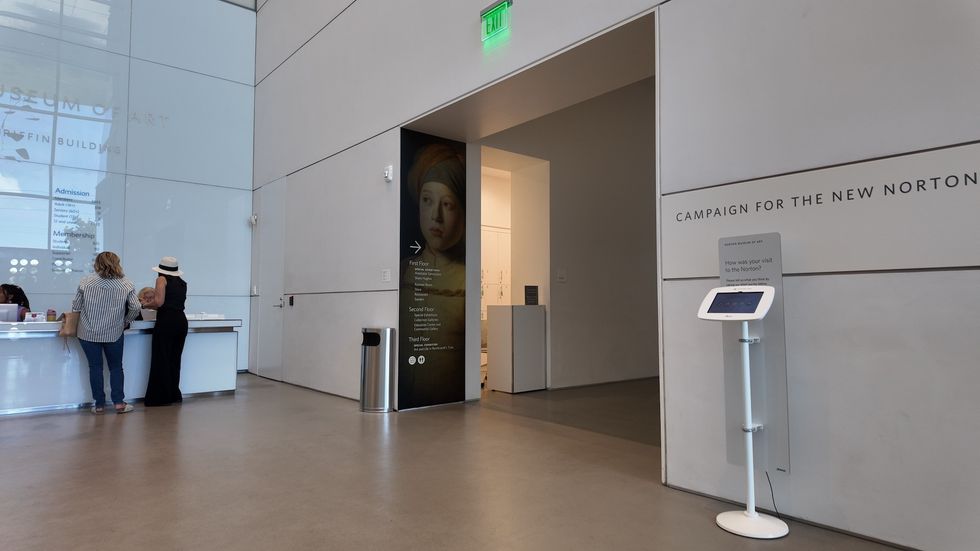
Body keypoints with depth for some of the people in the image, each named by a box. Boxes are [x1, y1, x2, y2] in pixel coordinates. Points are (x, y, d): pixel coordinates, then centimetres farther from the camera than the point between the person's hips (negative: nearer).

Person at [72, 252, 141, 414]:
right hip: (114, 333, 0)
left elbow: (76, 307, 1)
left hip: (88, 333, 0)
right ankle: (119, 402, 11)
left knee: (95, 367, 10)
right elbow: (135, 307, -9)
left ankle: (99, 405, 14)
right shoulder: (126, 284, -4)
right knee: (116, 367, 13)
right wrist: (125, 321, 8)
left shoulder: (86, 282, -3)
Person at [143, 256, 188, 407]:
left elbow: (159, 302, -11)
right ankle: (174, 395, 20)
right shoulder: (182, 283, 17)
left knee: (161, 360, 2)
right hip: (181, 321, 6)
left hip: (166, 321, -6)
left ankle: (160, 398, 7)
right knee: (174, 359, 14)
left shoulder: (162, 279, 0)